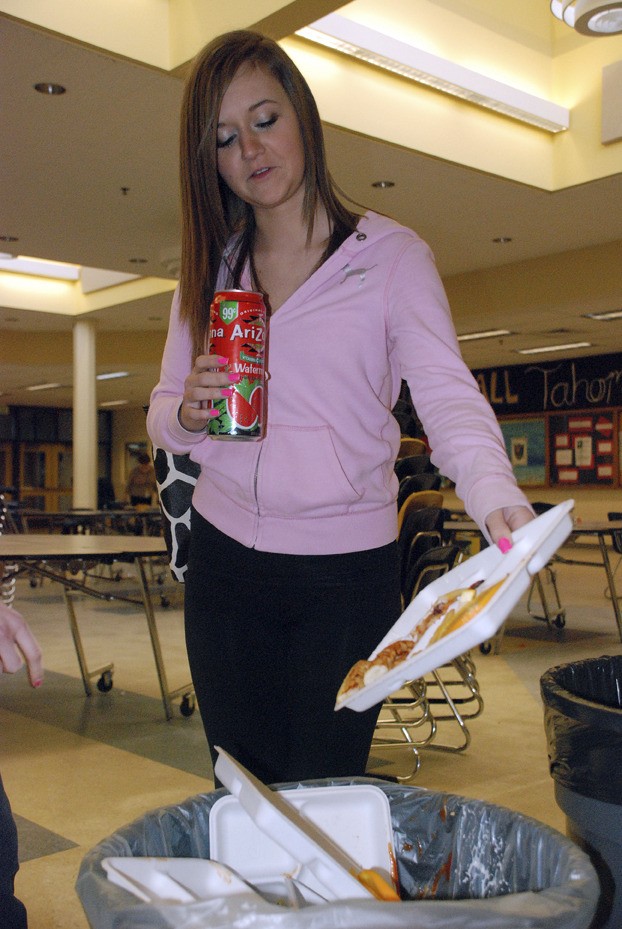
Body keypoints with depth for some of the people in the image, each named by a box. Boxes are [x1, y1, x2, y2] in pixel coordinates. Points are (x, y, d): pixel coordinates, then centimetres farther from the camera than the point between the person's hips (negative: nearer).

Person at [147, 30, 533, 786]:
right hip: (226, 559, 4)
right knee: (242, 789, 13)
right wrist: (187, 415, -16)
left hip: (350, 567, -3)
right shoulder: (210, 270, 9)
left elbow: (446, 391, -17)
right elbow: (162, 416, 8)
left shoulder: (391, 255, -4)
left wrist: (496, 497, -37)